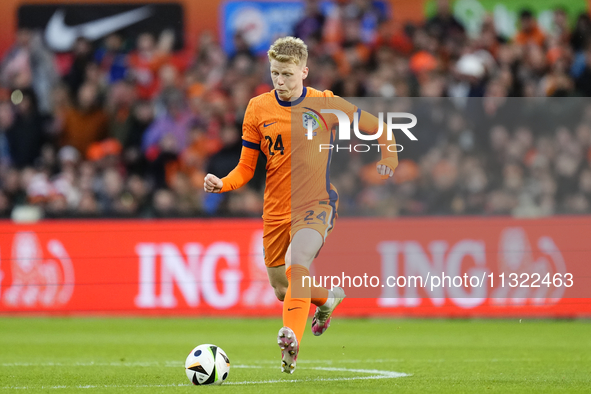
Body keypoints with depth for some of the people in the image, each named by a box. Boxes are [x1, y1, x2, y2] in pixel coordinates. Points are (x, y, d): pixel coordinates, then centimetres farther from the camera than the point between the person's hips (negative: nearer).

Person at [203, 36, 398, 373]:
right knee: (283, 290, 13)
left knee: (296, 263, -32)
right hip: (276, 211, 4)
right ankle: (327, 298, 47)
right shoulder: (258, 109, 2)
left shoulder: (326, 105, -3)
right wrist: (222, 184, -13)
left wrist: (389, 156, -2)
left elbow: (375, 126, 11)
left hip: (316, 205, -4)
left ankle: (291, 339, -42)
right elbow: (246, 168, 5)